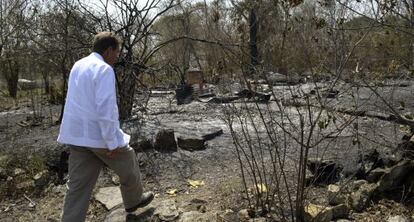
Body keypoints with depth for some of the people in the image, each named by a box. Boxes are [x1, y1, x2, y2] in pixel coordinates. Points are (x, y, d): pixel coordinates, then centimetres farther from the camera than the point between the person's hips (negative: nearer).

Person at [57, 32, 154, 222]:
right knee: (128, 165, 18)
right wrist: (112, 142, -19)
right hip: (99, 134, -7)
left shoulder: (78, 66, 12)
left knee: (78, 184, 10)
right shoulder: (104, 69, -16)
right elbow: (106, 108, -23)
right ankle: (134, 200, 39)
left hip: (76, 134, 8)